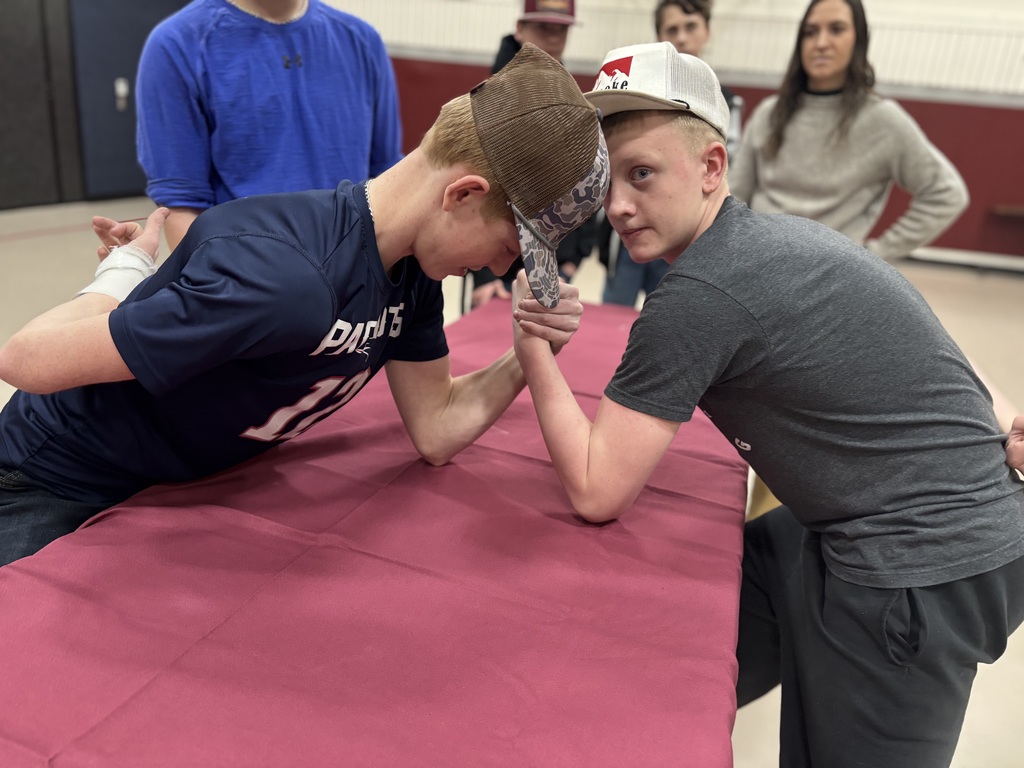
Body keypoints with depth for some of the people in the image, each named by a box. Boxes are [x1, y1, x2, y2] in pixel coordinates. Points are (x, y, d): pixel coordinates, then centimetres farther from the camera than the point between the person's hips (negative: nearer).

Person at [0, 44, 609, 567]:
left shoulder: (412, 269, -11)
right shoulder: (284, 279, -39)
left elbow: (435, 430, -7)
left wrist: (528, 355, -19)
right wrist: (125, 273, -16)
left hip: (195, 478, 6)